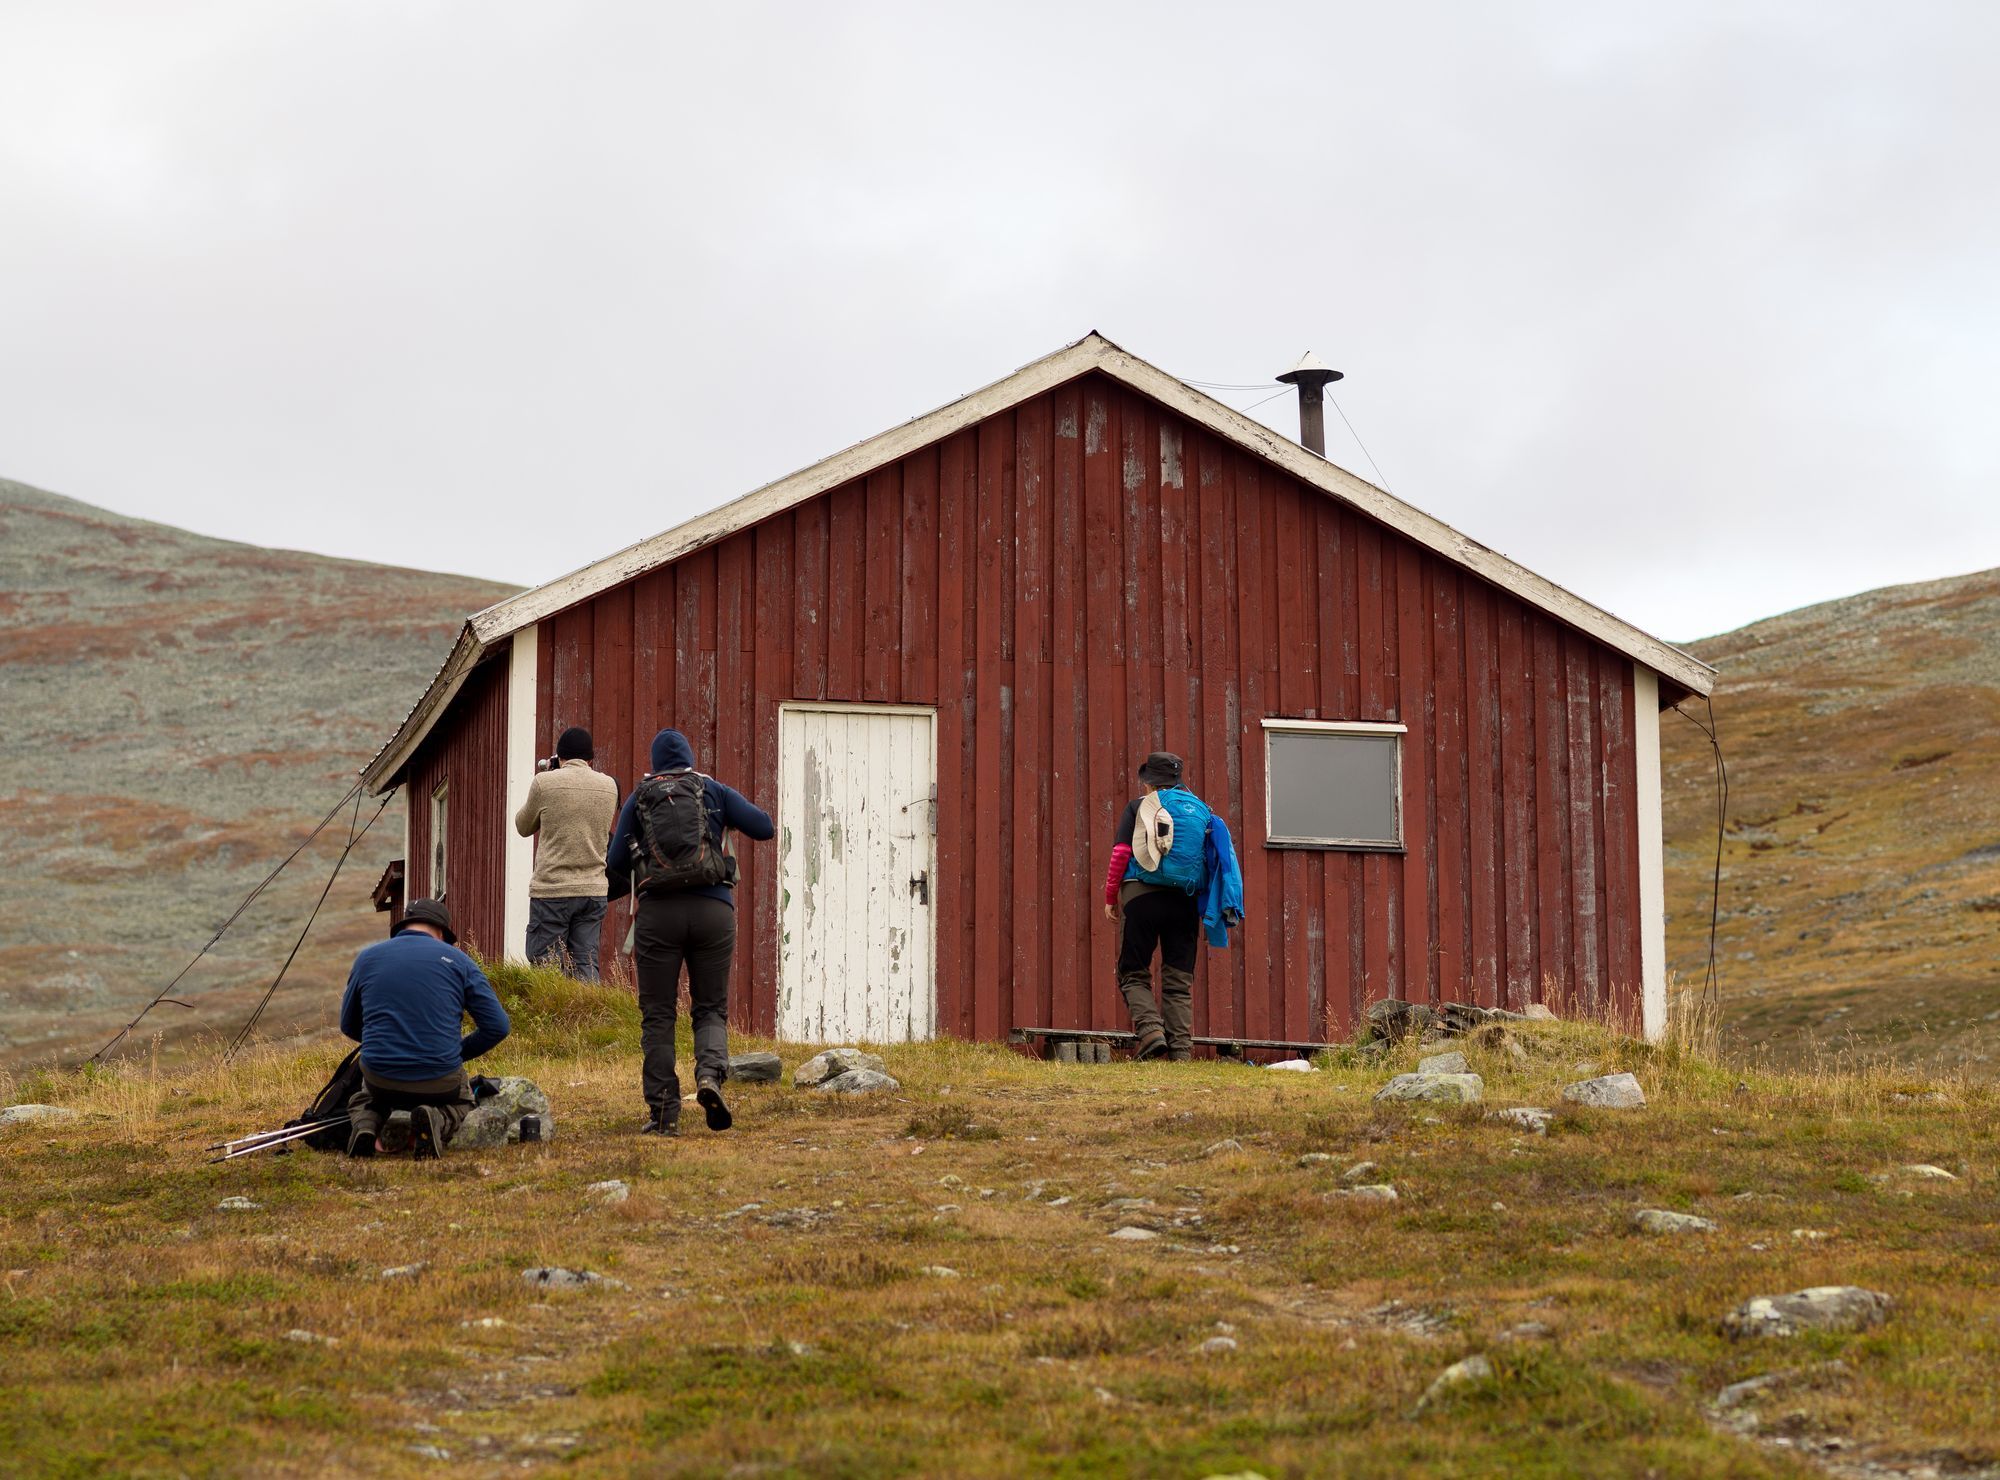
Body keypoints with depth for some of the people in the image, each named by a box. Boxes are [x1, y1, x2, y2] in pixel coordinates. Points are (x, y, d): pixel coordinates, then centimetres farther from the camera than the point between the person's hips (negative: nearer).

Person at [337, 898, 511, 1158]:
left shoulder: (367, 958, 8)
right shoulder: (457, 960, 2)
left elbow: (348, 1025, 19)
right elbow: (498, 1026, -1)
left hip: (380, 1079, 2)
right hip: (440, 1081, -2)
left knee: (363, 1099, 37)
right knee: (461, 1102, 33)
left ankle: (364, 1125, 0)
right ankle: (437, 1120, -5)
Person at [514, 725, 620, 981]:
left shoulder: (545, 782, -5)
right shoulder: (608, 786, 5)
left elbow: (523, 827, 10)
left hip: (551, 890, -4)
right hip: (594, 890, 4)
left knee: (546, 967, 0)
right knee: (586, 967, 5)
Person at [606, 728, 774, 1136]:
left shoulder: (638, 798, 9)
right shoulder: (714, 791, 8)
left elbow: (617, 864, 6)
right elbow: (764, 827, 4)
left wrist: (627, 886, 29)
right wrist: (731, 818, 23)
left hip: (658, 911, 0)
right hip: (713, 909, 0)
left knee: (657, 1015, 6)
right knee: (711, 1008, 10)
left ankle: (663, 1113, 0)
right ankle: (710, 1074, -19)